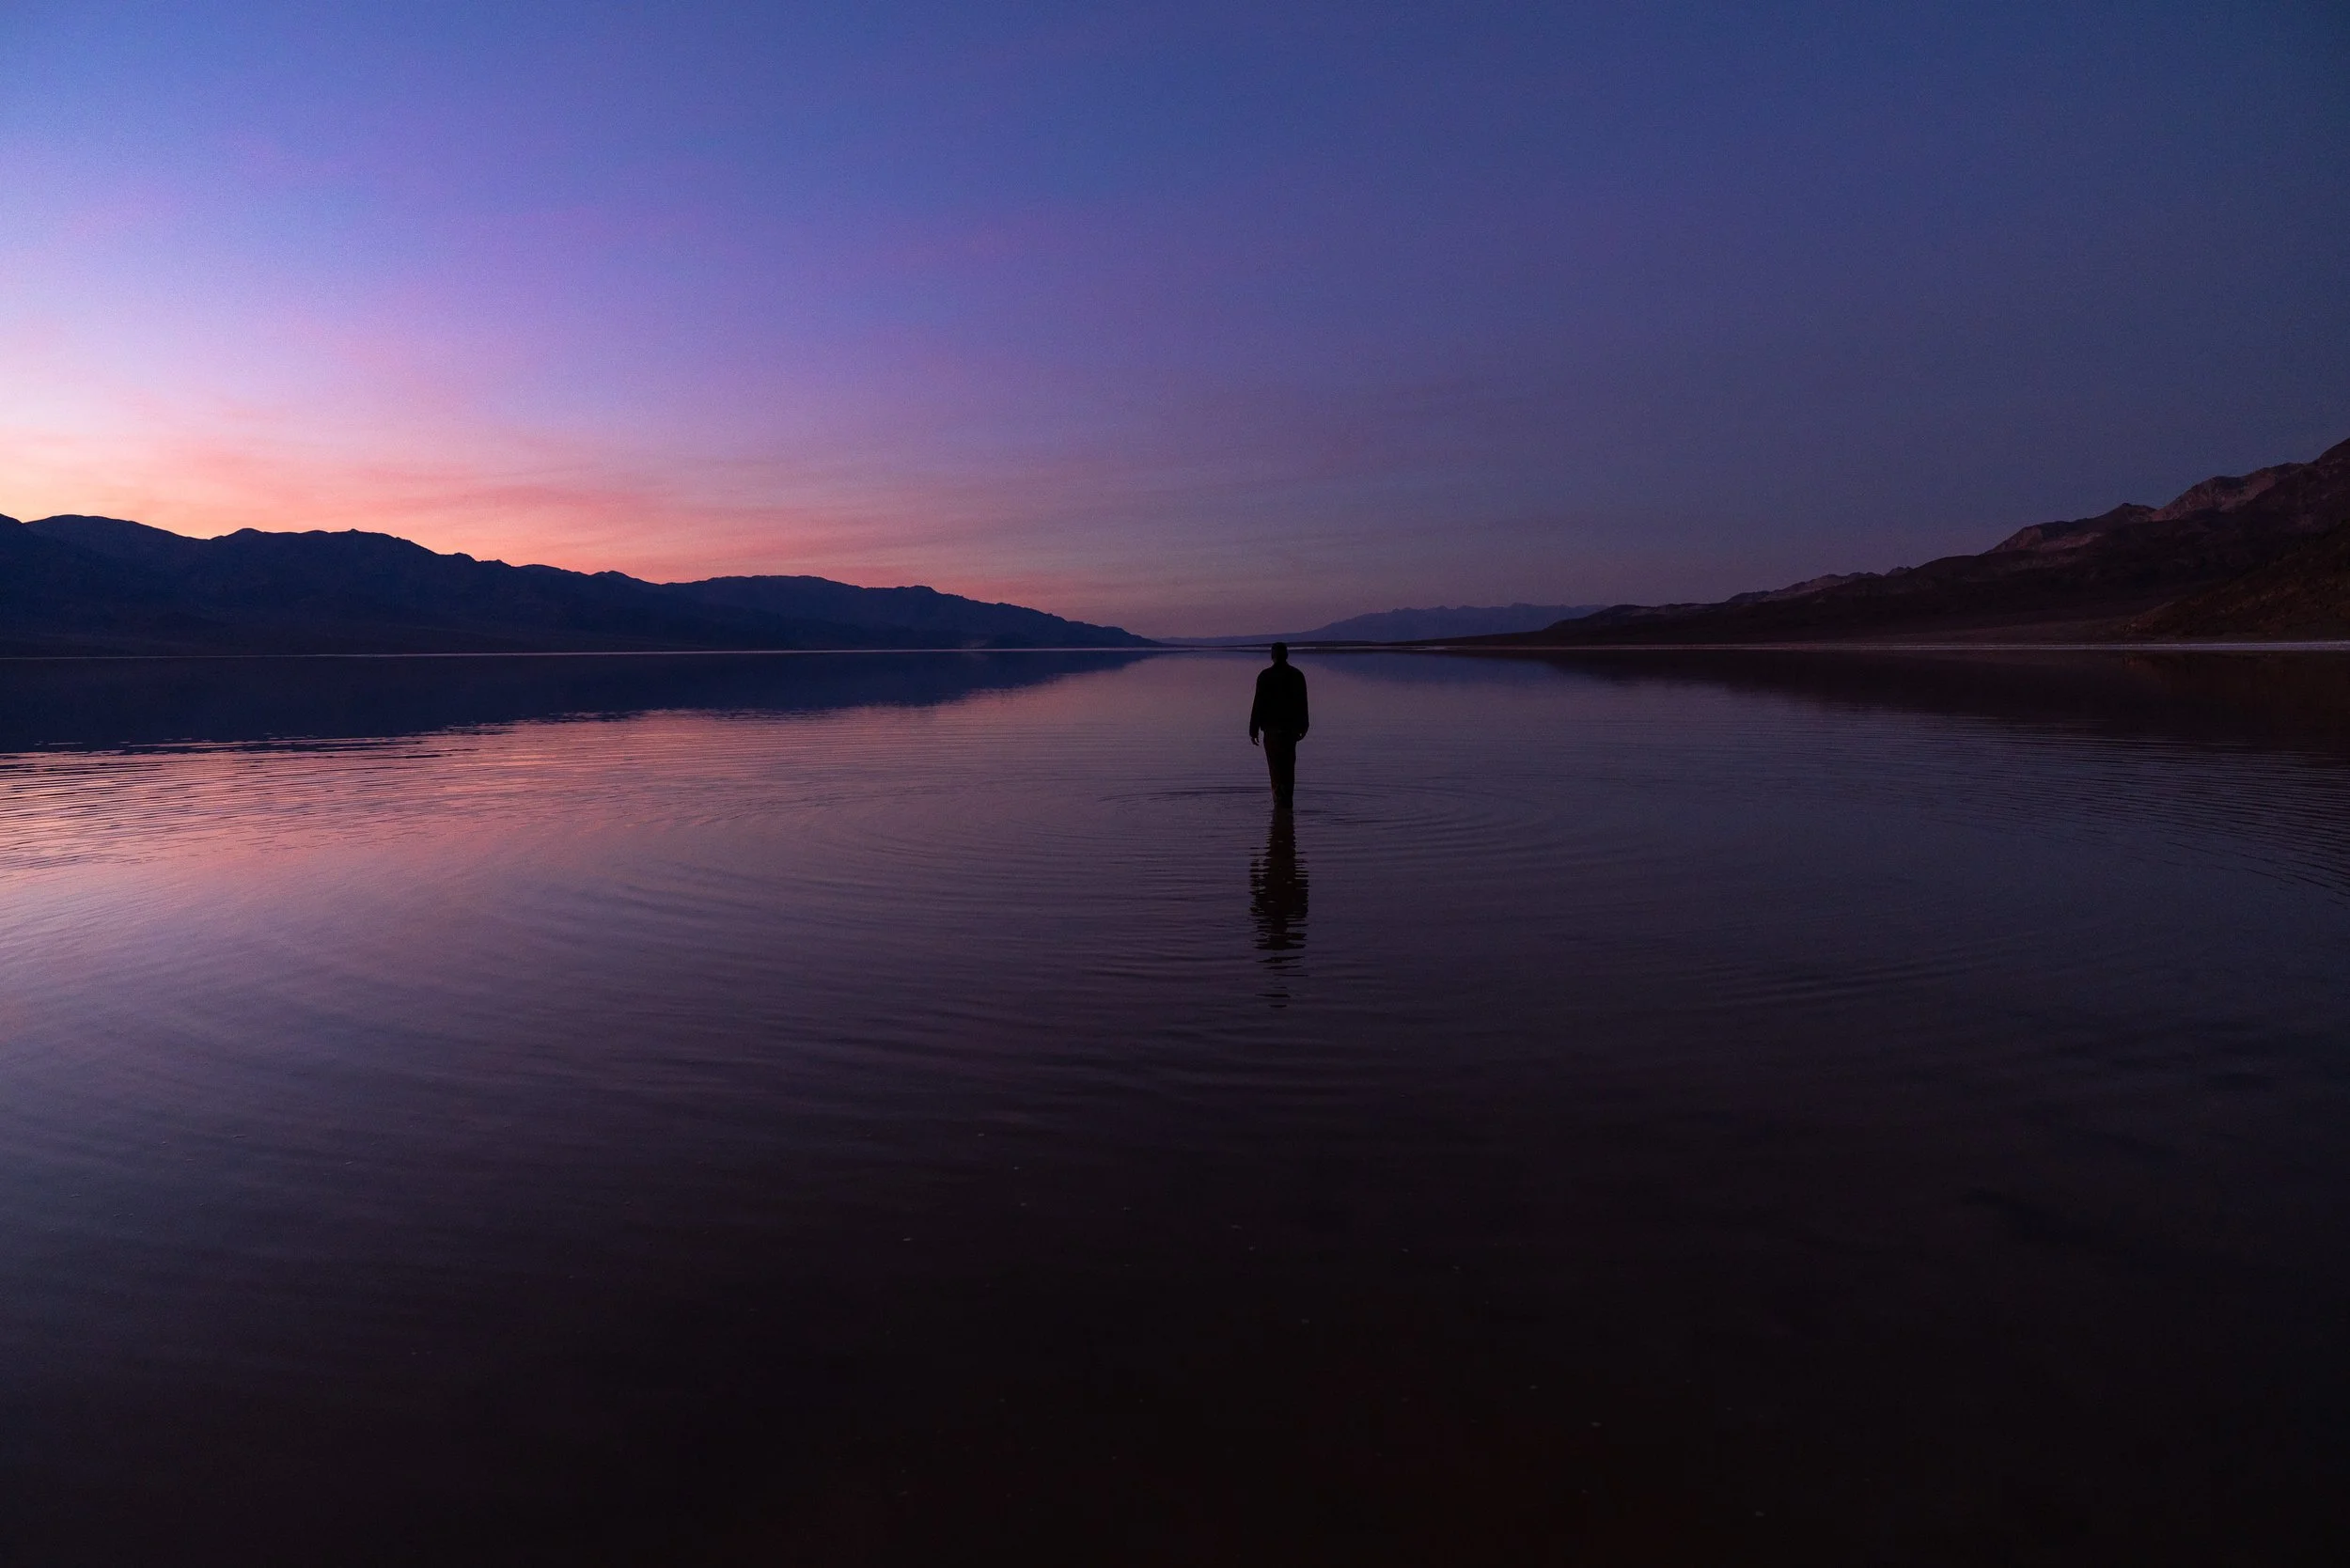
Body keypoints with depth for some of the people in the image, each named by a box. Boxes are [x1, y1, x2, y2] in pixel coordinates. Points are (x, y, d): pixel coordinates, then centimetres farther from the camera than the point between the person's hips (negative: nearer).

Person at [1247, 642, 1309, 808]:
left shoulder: (1265, 676, -8)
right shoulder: (1297, 675, 4)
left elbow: (1258, 704, -10)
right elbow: (1302, 703, 8)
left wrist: (1254, 730, -6)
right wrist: (1302, 726, 17)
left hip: (1272, 727, -4)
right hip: (1292, 727, 4)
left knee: (1276, 766, -3)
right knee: (1289, 765, 14)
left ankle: (1281, 802, -10)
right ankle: (1288, 800, 19)